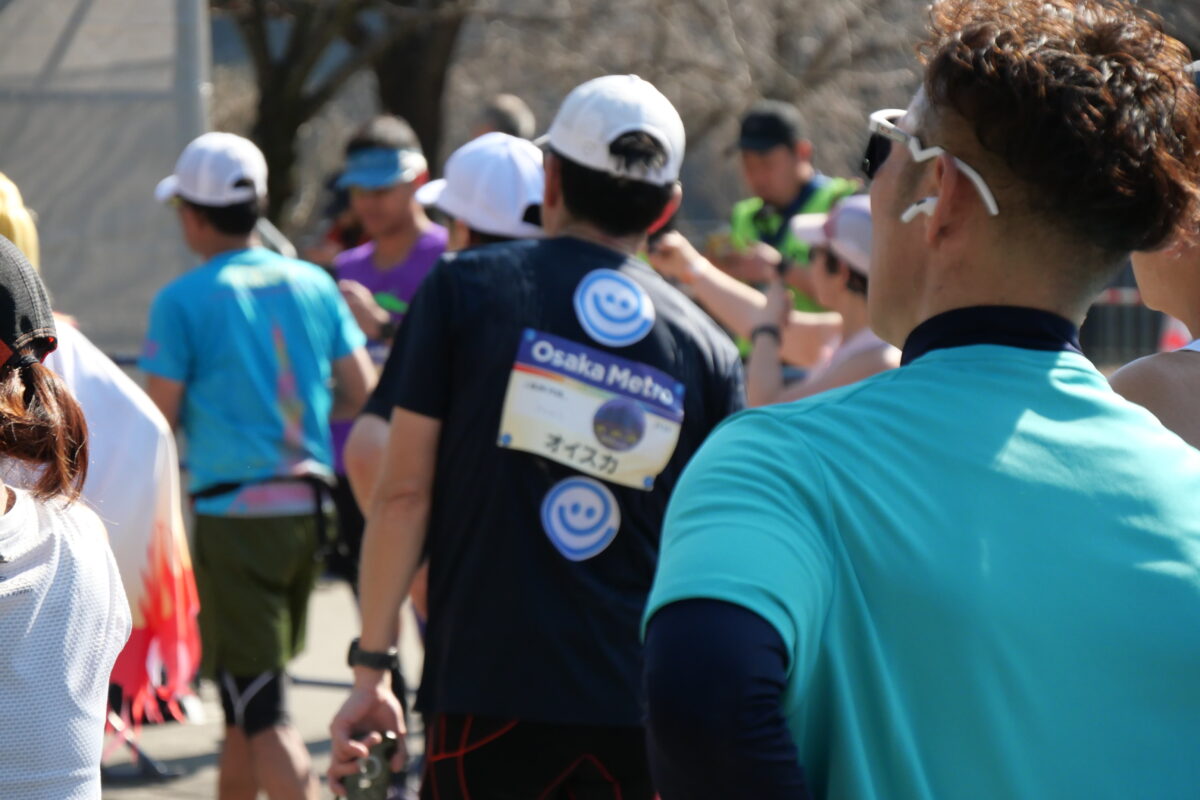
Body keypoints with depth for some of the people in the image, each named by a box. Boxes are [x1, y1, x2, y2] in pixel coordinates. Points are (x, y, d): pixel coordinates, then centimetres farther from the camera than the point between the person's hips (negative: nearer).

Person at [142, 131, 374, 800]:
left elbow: (160, 419, -9)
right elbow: (362, 393, 6)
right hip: (309, 506, 6)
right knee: (248, 698, 22)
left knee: (262, 712, -6)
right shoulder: (314, 284, 6)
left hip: (233, 512, -6)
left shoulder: (182, 301, -8)